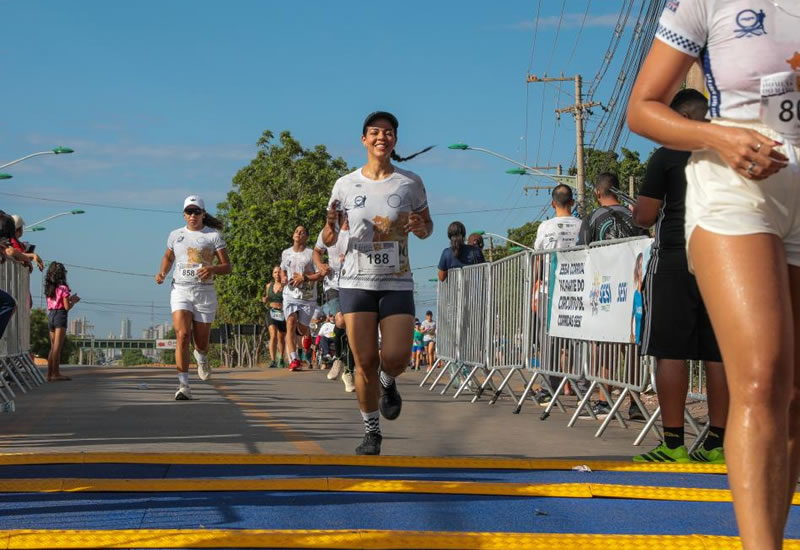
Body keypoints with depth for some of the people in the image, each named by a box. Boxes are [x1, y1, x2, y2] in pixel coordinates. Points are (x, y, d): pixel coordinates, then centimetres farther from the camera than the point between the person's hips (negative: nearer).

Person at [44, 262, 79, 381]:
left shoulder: (49, 288, 12)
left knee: (53, 347, 13)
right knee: (58, 347, -8)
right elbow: (67, 307, -11)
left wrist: (70, 298, 19)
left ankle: (50, 374, 13)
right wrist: (74, 301, 8)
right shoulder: (63, 288, -9)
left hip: (50, 316, 7)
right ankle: (55, 374, -11)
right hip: (60, 317, -7)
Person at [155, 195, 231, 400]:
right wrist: (162, 273, 8)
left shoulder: (213, 236, 1)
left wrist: (211, 269, -21)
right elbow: (168, 257, 28)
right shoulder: (175, 235, 10)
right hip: (180, 291, 1)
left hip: (204, 292, -1)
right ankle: (183, 385, -19)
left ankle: (201, 357, 47)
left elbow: (227, 267, -1)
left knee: (201, 342, 7)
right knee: (182, 336, -18)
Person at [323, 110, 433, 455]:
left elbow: (427, 225, 14)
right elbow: (328, 241, 8)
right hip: (357, 282, 0)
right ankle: (371, 433, 14)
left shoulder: (410, 183, 2)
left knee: (396, 358, -13)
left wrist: (421, 228, -10)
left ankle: (388, 383, 25)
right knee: (365, 361, -3)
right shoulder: (346, 185, 2)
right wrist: (331, 226, -16)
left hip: (397, 283, 0)